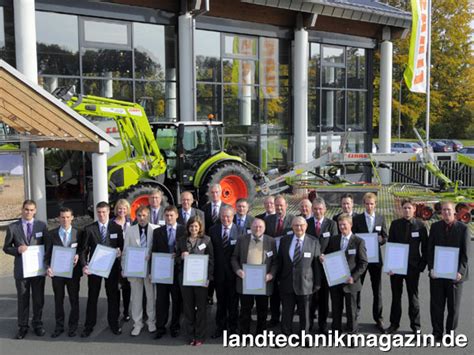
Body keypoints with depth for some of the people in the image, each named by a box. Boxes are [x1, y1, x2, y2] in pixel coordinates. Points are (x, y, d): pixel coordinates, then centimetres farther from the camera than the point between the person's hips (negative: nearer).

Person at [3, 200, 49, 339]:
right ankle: (23, 326, 21)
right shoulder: (13, 227, -1)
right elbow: (6, 248, 3)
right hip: (21, 269, -1)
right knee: (22, 299, 8)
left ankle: (37, 324, 26)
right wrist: (17, 250, -17)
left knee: (38, 299, 11)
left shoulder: (42, 225, 2)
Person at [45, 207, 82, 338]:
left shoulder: (78, 233, -2)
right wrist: (48, 267, -13)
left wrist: (78, 255, -18)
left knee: (74, 300, 9)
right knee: (58, 300, 11)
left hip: (73, 271, -1)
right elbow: (47, 253, 1)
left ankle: (73, 326, 23)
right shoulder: (52, 234, 1)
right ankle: (59, 326, 25)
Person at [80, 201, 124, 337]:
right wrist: (84, 265, -15)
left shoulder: (117, 227, 0)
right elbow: (84, 249, -2)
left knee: (113, 296, 10)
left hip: (112, 266, 0)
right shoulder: (89, 229, -1)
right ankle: (89, 326, 18)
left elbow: (122, 245, 6)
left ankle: (114, 324, 23)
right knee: (92, 297, 7)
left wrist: (120, 251, -16)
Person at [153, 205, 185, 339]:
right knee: (161, 300, 5)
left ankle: (175, 327, 22)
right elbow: (154, 252, 5)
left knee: (177, 300, 8)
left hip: (178, 270, -1)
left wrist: (179, 255, -16)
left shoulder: (184, 230, 0)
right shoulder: (157, 232, 6)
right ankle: (160, 327, 16)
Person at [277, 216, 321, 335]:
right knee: (286, 313, 10)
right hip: (287, 285, 2)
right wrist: (279, 278, 7)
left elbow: (317, 264, -3)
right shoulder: (284, 240, 3)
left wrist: (317, 284, -3)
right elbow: (280, 261, 8)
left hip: (305, 284, -1)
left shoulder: (313, 242, -4)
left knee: (304, 314, 12)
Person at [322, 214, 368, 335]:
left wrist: (354, 277, -17)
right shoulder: (333, 240, 6)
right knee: (336, 309, 14)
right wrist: (323, 258, -9)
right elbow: (328, 256, 15)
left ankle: (352, 332, 25)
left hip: (350, 282, -3)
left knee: (351, 310, 9)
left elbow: (363, 262, -7)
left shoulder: (359, 241, -6)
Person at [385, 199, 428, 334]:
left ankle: (415, 326, 21)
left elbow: (425, 247, 1)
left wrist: (422, 265, -5)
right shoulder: (395, 224, 0)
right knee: (396, 296, 12)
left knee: (413, 297, 9)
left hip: (413, 266, -1)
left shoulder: (420, 225, -3)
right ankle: (394, 324, 24)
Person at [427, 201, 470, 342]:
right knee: (436, 305, 5)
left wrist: (460, 272, -13)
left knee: (453, 306, 8)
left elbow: (466, 253, -5)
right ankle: (437, 332, 17)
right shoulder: (435, 227, 4)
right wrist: (431, 268, -6)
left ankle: (450, 332, 22)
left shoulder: (463, 228, -3)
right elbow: (430, 250, 4)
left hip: (455, 274, -2)